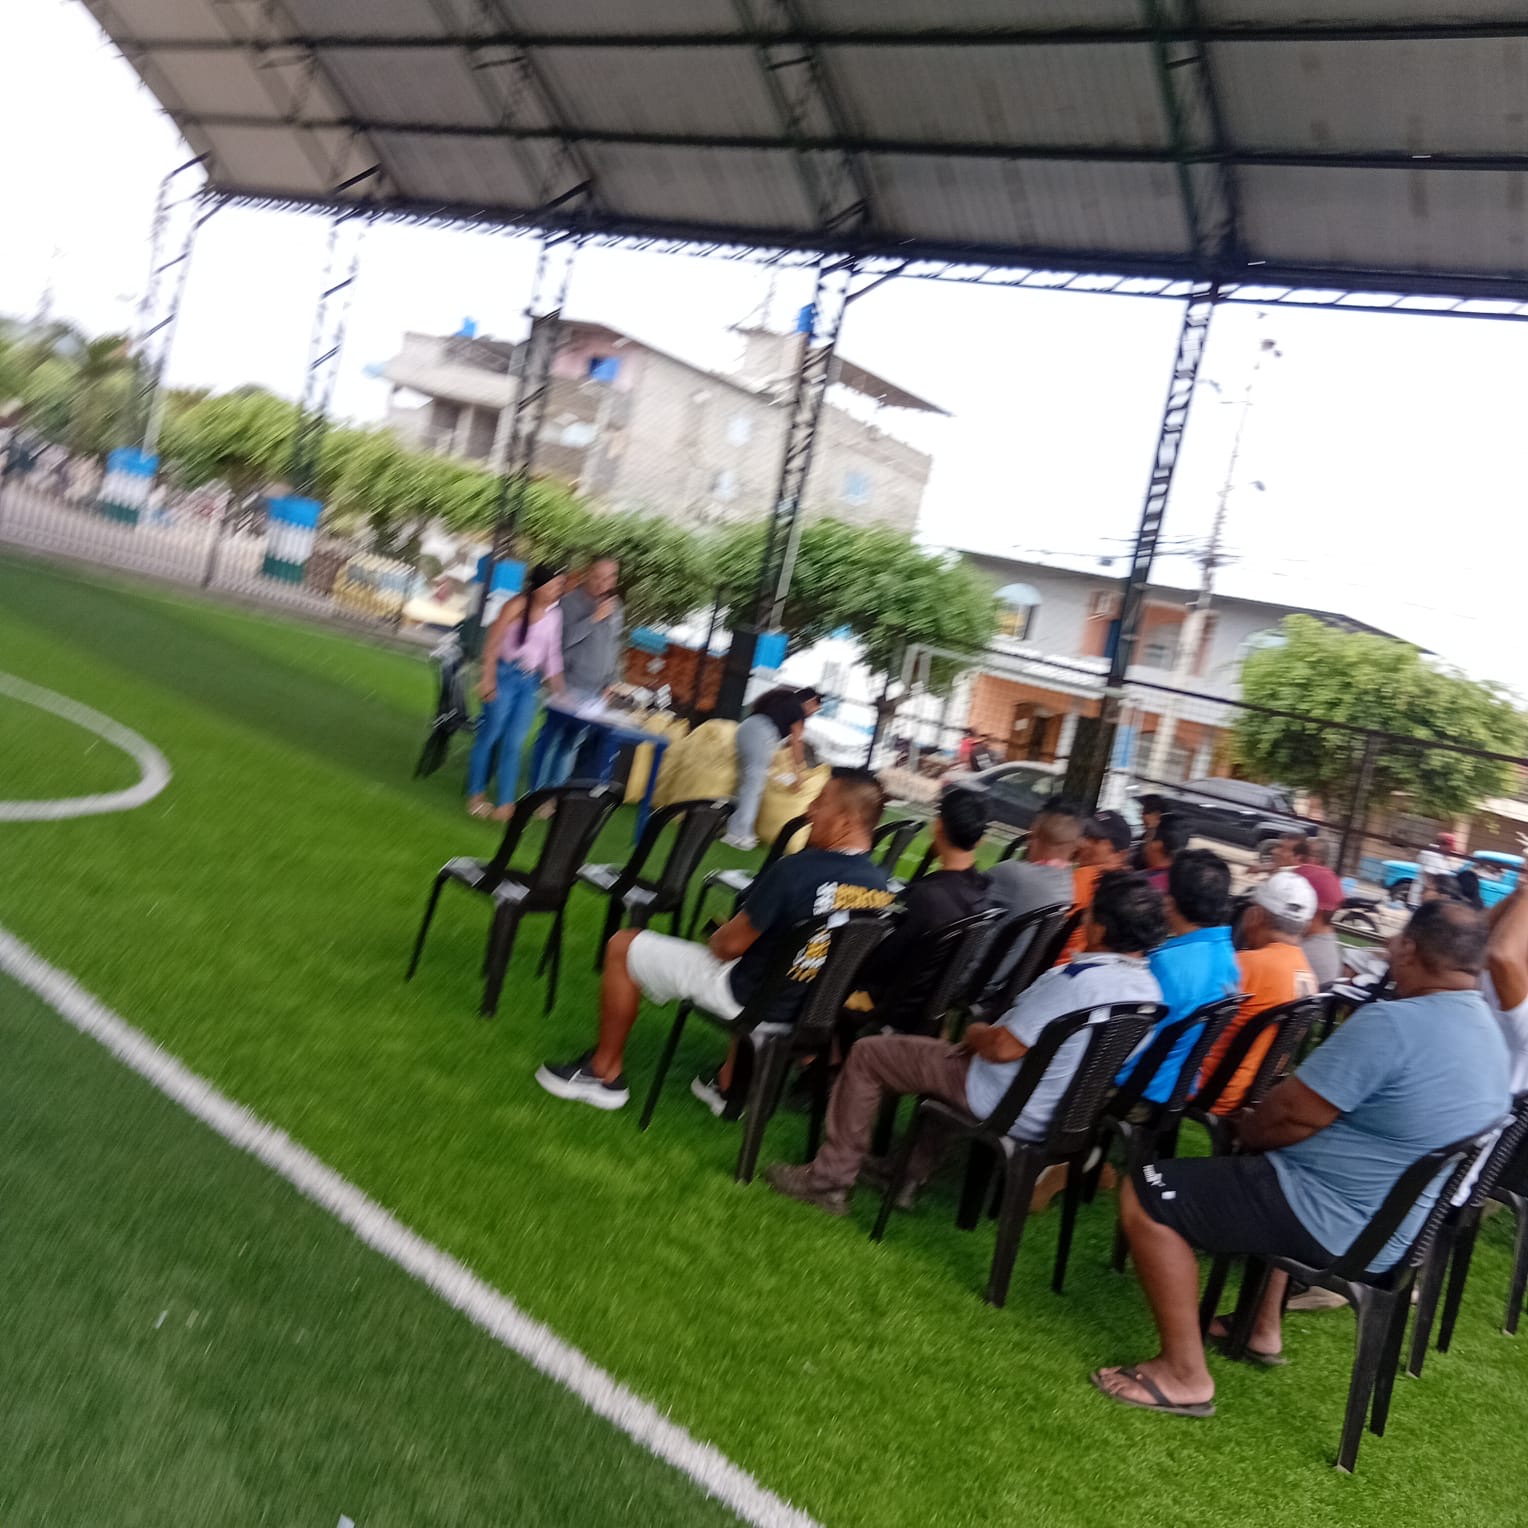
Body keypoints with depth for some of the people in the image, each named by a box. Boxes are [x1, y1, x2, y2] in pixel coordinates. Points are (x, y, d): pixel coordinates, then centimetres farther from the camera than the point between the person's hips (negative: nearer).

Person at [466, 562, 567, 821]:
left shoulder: (554, 615, 7)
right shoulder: (517, 605, -9)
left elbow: (553, 654, 12)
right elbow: (493, 642, -10)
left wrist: (558, 688, 10)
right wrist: (488, 678, -15)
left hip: (530, 682, 4)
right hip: (506, 674, -4)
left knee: (514, 743, 4)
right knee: (491, 734, 3)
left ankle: (506, 802, 8)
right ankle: (476, 794, 17)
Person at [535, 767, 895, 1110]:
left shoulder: (797, 870, -29)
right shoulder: (881, 885, -7)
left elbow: (730, 945, -19)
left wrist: (716, 937, 4)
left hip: (752, 995, -7)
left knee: (623, 947, 5)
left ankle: (604, 1073, 19)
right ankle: (731, 1085, 43)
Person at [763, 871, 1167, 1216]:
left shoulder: (1081, 980, -29)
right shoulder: (1149, 987, -3)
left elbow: (1004, 1048, -26)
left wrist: (975, 1033, -4)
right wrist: (987, 1034, 11)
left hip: (1011, 1108, -9)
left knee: (867, 1053, 2)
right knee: (948, 1050, 35)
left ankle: (829, 1179, 11)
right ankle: (911, 1173, 33)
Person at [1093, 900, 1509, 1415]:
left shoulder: (1391, 1023, -25)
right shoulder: (1487, 1032, 5)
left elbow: (1288, 1117, -20)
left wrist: (1245, 1131, 2)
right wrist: (1262, 1132, 15)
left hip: (1336, 1226, -10)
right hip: (1395, 1226, 10)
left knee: (1147, 1194, -6)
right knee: (1265, 1165, 34)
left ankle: (1184, 1375, -1)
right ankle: (1263, 1327, 33)